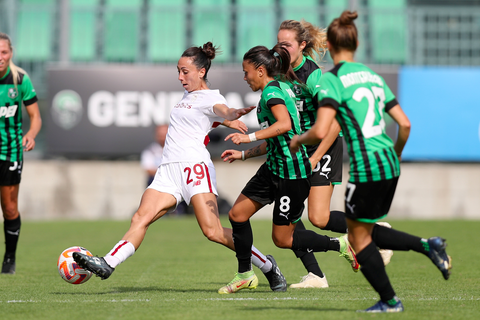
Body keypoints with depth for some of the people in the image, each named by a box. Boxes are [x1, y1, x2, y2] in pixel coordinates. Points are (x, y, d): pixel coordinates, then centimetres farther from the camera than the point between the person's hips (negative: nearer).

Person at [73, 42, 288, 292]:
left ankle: (268, 267, -4)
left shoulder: (210, 98, -3)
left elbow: (225, 112, -26)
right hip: (168, 170, 8)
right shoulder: (188, 95, 23)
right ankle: (107, 264, -19)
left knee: (213, 232, -15)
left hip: (195, 167, -8)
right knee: (141, 218, -10)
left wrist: (237, 112, -48)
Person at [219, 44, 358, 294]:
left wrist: (250, 137, -33)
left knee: (283, 238, -1)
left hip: (292, 173, -10)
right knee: (237, 214, 7)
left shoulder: (271, 91, -15)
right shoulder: (279, 89, 16)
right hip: (274, 169, 10)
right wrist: (244, 154, 24)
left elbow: (284, 124, -34)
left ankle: (340, 245, 10)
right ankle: (245, 275, 17)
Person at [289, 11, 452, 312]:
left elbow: (321, 132, -18)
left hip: (365, 166, -7)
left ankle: (390, 301, 13)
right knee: (367, 231, 22)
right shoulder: (373, 76, 13)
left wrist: (299, 139, 4)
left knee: (358, 237, 10)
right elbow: (405, 124, 12)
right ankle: (428, 245, 5)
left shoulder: (333, 79, -8)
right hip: (389, 164, 7)